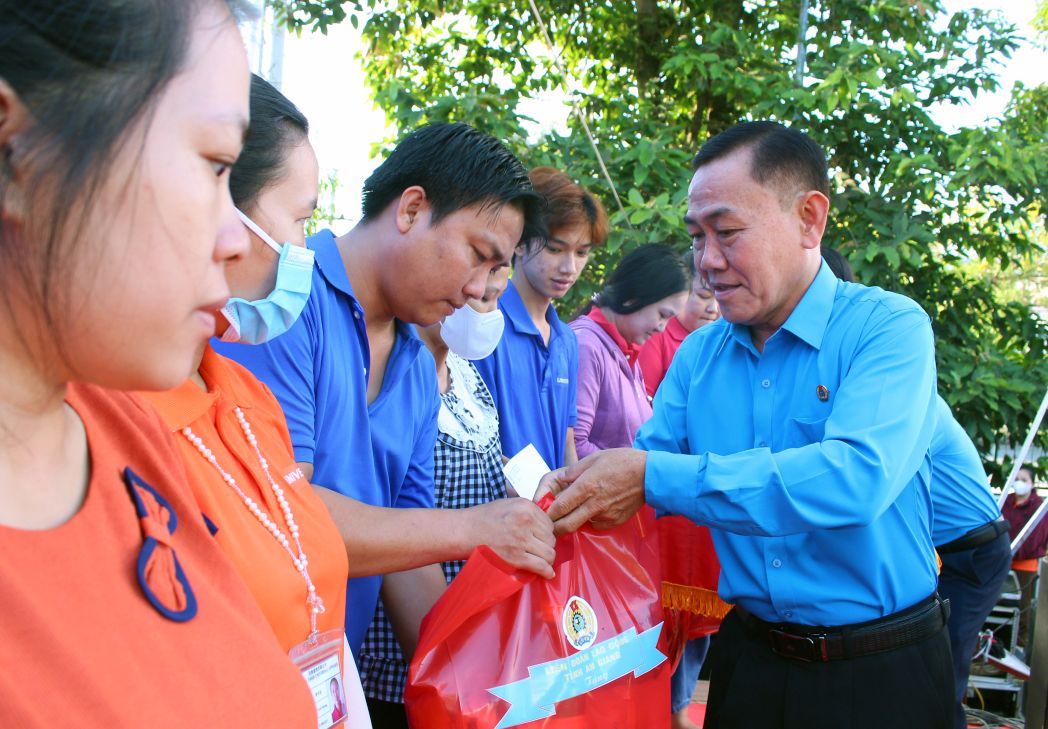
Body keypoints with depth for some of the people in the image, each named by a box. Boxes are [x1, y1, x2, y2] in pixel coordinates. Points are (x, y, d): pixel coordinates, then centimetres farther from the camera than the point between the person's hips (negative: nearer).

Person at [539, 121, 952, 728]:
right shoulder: (699, 355, 2)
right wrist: (577, 490, -18)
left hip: (881, 675, -4)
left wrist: (654, 477, -31)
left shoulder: (888, 326, -14)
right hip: (748, 660, 4)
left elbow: (857, 477, -30)